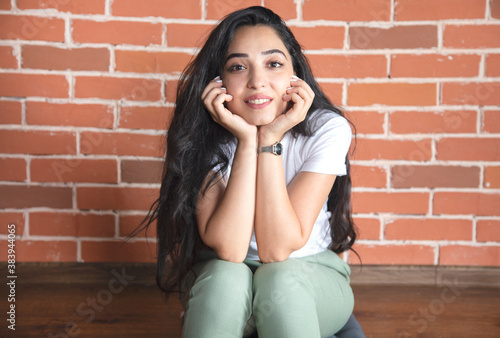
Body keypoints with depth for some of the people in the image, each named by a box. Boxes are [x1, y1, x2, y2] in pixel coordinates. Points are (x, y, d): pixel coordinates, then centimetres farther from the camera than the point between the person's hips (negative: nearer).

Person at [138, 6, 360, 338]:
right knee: (225, 276, -32)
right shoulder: (205, 137, -15)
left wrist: (270, 140, -29)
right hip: (221, 286, 1)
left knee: (278, 278, -33)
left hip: (311, 277, -1)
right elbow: (228, 250, -27)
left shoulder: (327, 129, -19)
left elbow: (276, 250, -25)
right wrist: (247, 140, -30)